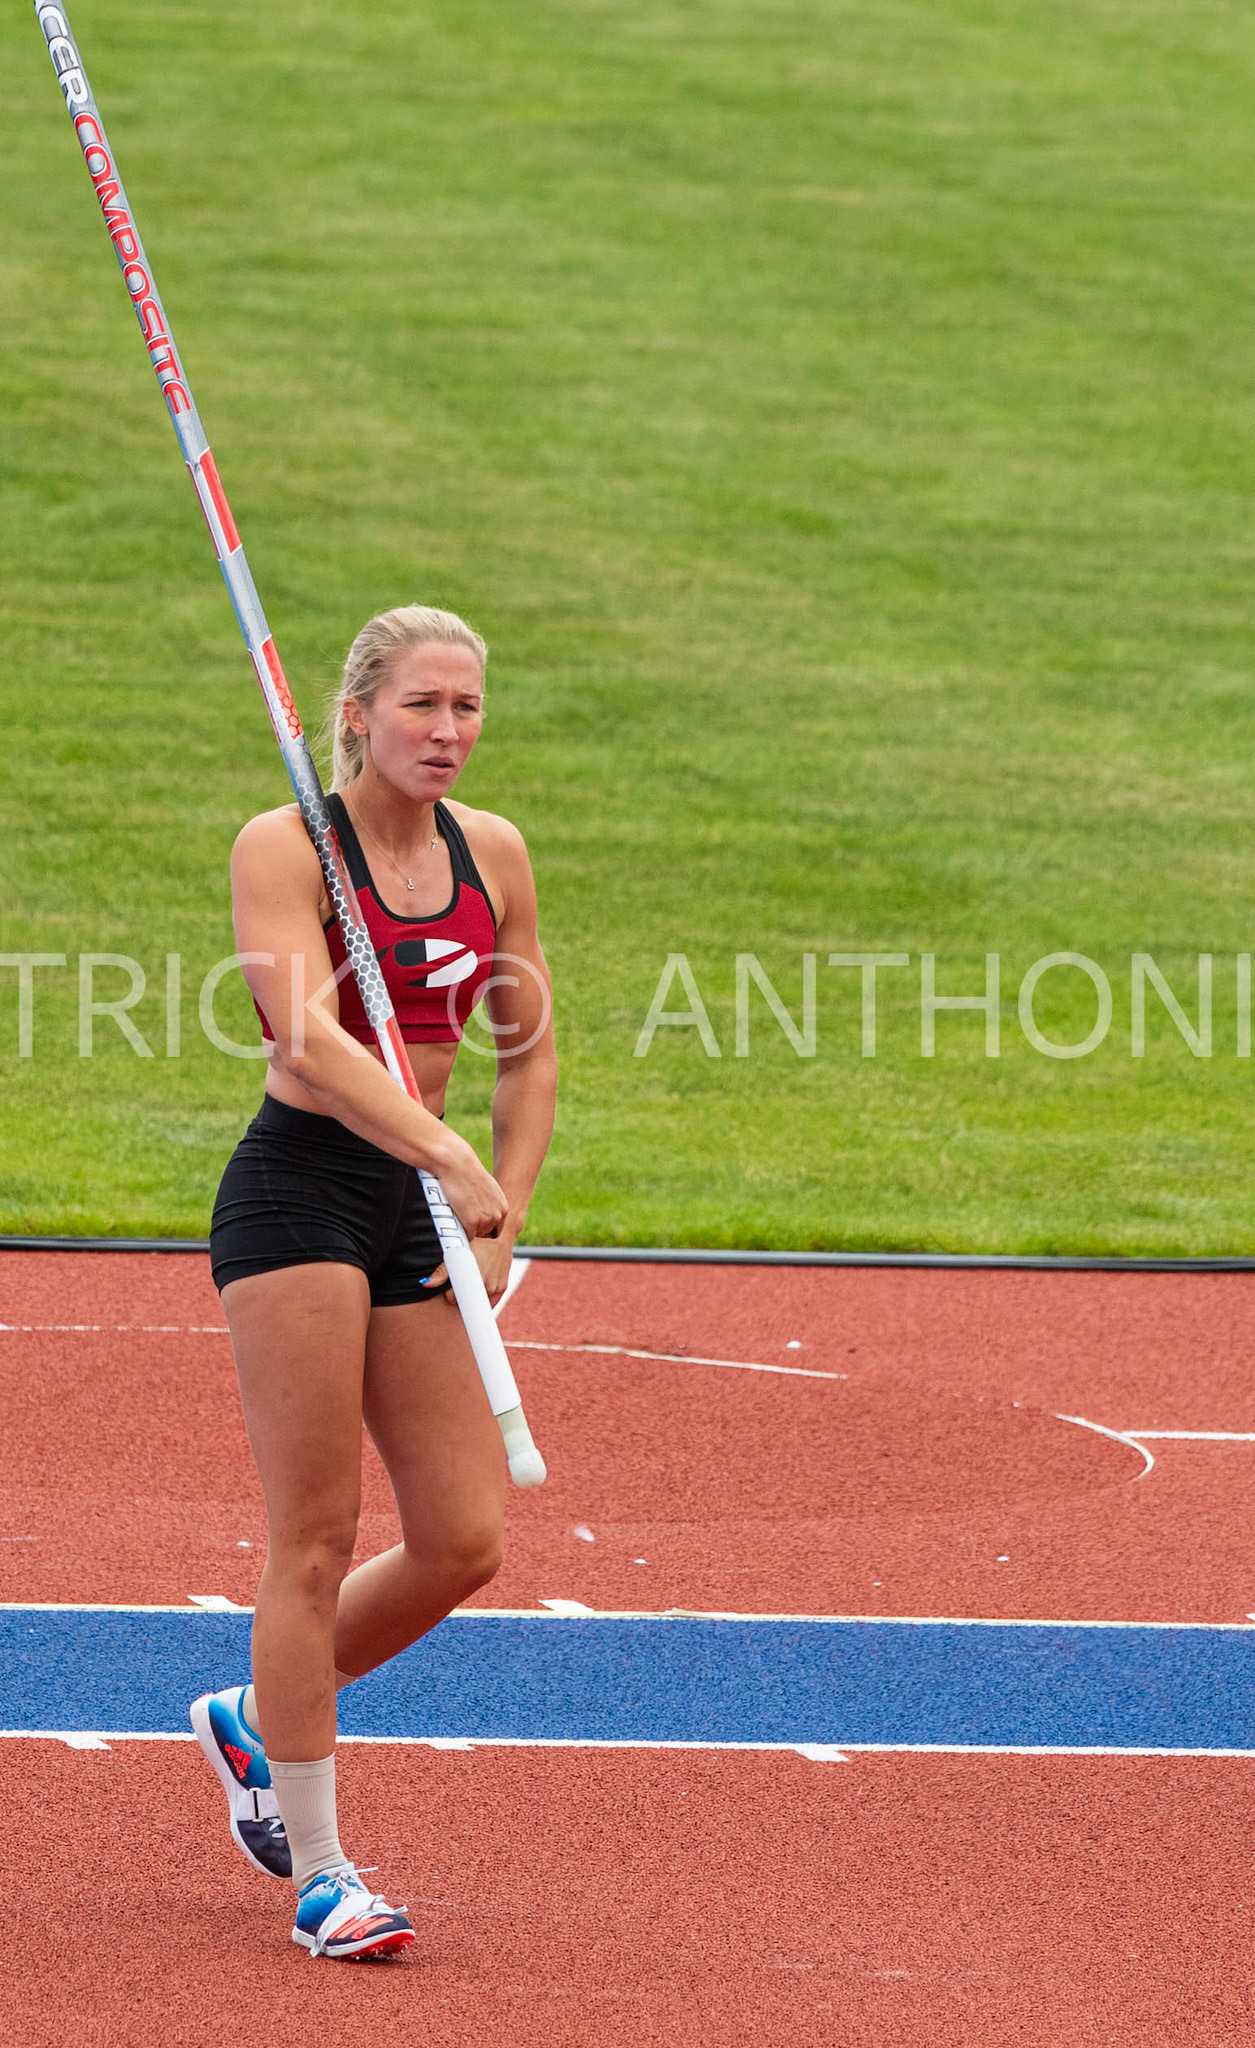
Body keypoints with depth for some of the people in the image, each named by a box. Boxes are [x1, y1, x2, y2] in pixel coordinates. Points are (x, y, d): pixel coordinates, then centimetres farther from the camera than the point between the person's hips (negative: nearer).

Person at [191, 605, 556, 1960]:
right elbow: (307, 1037, -21)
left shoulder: (491, 852, 10)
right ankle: (316, 1870, 1)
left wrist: (503, 1215, 8)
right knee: (316, 1539, -6)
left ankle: (258, 1719, 26)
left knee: (464, 1543, 1)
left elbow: (530, 1047, 19)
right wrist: (447, 1161, -31)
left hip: (426, 1208, 6)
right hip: (300, 1191, -6)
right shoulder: (284, 847, -8)